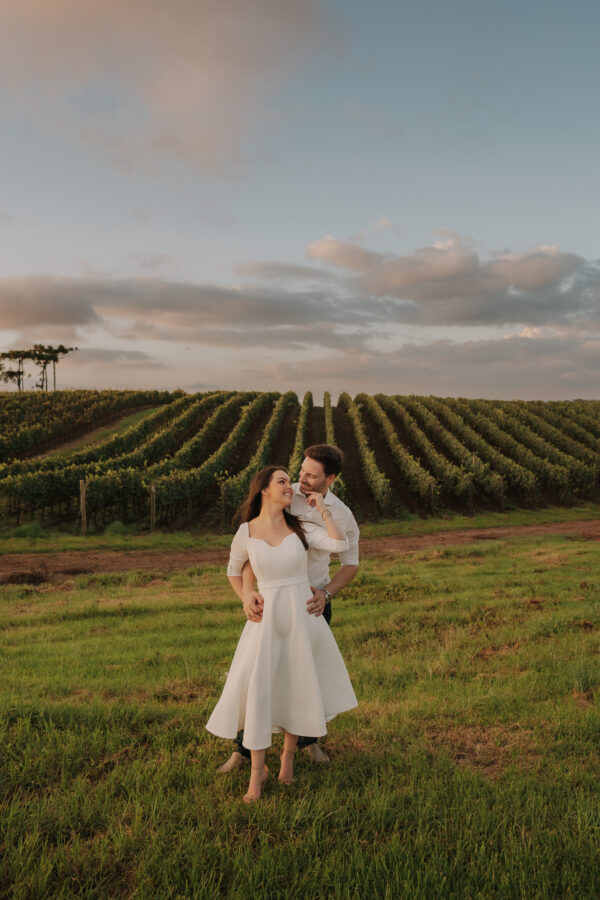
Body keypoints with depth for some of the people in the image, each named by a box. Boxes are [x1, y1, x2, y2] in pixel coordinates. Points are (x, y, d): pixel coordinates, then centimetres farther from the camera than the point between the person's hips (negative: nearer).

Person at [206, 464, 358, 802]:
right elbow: (234, 572, 14)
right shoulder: (246, 532, -2)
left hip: (302, 616, 1)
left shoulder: (300, 528, 0)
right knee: (256, 691, -6)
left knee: (298, 689, 11)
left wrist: (322, 508, -8)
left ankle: (288, 755, 35)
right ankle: (258, 770, 13)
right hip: (267, 619, -1)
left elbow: (340, 545, -14)